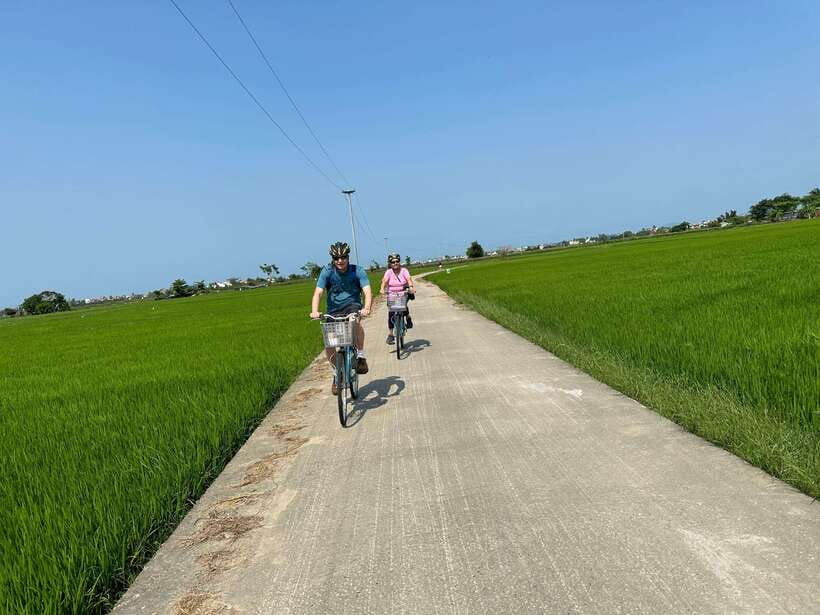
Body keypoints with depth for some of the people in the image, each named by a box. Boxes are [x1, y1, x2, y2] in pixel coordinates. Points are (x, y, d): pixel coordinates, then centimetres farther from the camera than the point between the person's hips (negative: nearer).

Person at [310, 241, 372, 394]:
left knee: (355, 321, -37)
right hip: (334, 310, 2)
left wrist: (366, 308, -42)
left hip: (353, 306, -1)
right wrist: (314, 311, -35)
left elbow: (367, 291, -22)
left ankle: (360, 356, -19)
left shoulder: (357, 271, -12)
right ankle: (337, 374, 13)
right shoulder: (327, 271, -10)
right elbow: (318, 292, -18)